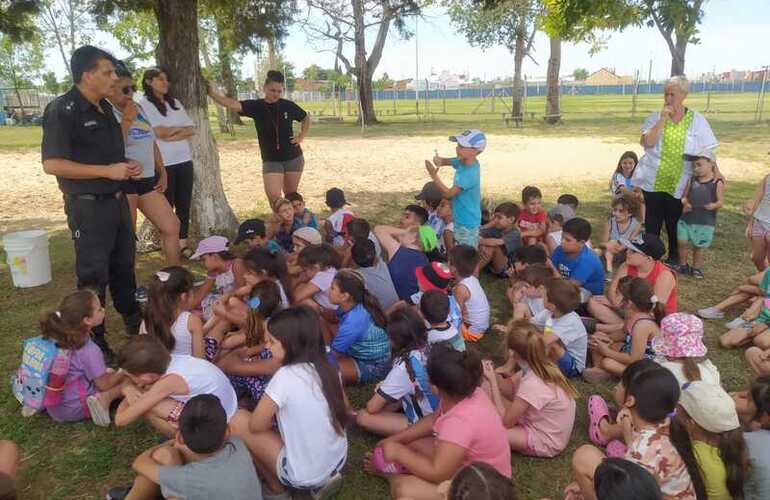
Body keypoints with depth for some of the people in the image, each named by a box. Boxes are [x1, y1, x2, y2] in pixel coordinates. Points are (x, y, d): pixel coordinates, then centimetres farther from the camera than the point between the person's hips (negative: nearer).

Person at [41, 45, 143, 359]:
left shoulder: (105, 108, 10)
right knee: (93, 275, 2)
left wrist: (127, 166, 3)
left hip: (116, 200, 8)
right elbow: (52, 164, -21)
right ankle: (93, 342, 17)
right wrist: (108, 171, -23)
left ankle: (134, 322, 39)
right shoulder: (62, 111, -16)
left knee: (124, 265, 21)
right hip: (88, 206, -8)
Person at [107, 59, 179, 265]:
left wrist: (162, 172, 16)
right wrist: (127, 119, -20)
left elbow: (152, 143, 21)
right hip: (123, 181, -8)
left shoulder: (138, 108, 15)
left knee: (171, 227, 8)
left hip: (147, 180, 8)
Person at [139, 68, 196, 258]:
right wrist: (180, 128, 1)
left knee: (184, 204, 6)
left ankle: (183, 244, 14)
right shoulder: (143, 104, -4)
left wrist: (171, 135, -11)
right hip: (162, 163, -5)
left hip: (184, 160, 5)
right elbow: (159, 132, -14)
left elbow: (191, 130, 5)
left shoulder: (175, 103, 14)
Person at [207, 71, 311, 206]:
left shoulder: (288, 106, -5)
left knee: (291, 195, 13)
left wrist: (301, 137, 1)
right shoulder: (256, 106, -8)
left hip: (293, 158, 1)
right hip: (271, 160, 0)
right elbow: (232, 104, -24)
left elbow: (306, 118, 13)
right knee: (273, 196, -13)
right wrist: (212, 93, -37)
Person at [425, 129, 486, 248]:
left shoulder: (470, 174, -28)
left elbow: (448, 193, -24)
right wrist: (439, 160, -18)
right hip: (459, 219, 9)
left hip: (467, 223, -9)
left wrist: (433, 175, -27)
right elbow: (446, 161, 6)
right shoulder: (463, 161, -4)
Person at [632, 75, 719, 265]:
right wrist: (663, 118, -17)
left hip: (679, 184, 0)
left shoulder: (697, 120, -1)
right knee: (652, 222, 10)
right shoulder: (656, 116, -1)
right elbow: (648, 142, -16)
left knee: (674, 223, 13)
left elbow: (706, 153, 0)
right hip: (653, 181, 0)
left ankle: (673, 257, 29)